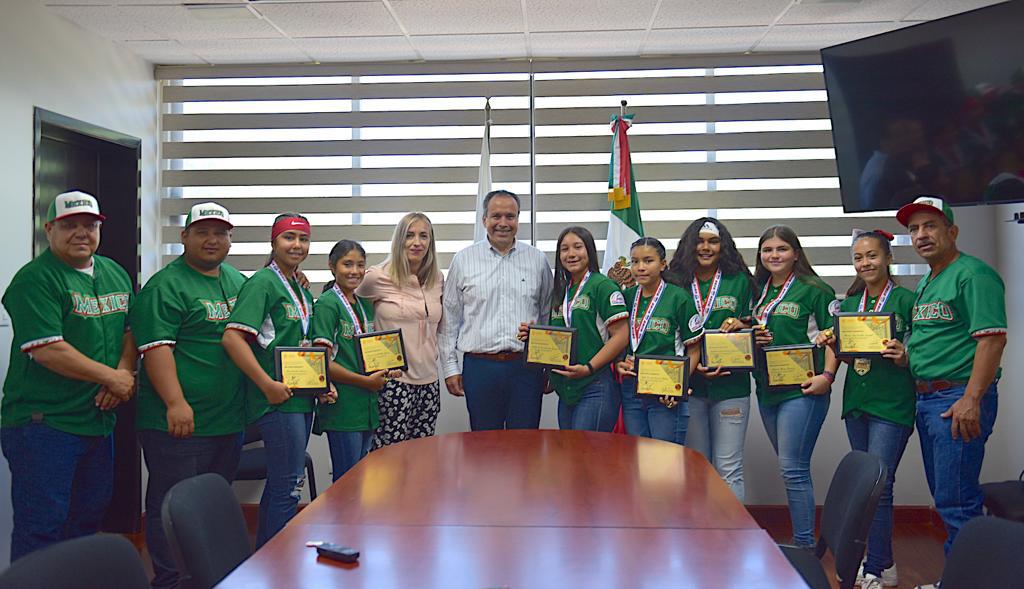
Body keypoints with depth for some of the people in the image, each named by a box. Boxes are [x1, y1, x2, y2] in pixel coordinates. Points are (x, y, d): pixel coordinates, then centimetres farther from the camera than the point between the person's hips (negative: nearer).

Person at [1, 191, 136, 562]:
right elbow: (47, 350, -20)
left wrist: (125, 372, -6)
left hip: (98, 418, 8)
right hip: (43, 423, -8)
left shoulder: (115, 274, 12)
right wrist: (112, 377, -16)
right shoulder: (35, 280, -12)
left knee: (91, 516, 18)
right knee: (42, 525, -2)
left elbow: (131, 330, 14)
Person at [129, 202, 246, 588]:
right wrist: (175, 404, -25)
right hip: (180, 421, -8)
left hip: (229, 421, 8)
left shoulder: (239, 282, 14)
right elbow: (156, 348, -19)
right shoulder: (165, 286, -10)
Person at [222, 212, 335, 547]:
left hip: (302, 398, 9)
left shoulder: (301, 290, 16)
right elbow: (232, 337, -22)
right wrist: (268, 385, -22)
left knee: (280, 482, 17)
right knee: (289, 485, -4)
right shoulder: (263, 282, -11)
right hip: (278, 398, -9)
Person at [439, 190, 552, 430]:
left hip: (526, 367, 1)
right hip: (479, 367, 0)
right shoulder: (464, 260, 5)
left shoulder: (537, 260, 8)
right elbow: (449, 317, 7)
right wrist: (450, 367, 4)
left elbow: (548, 316, 13)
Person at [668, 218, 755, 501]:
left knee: (728, 469, -1)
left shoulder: (740, 281, 4)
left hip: (731, 384, -1)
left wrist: (740, 325, -12)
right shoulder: (676, 282, 5)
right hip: (689, 384, 2)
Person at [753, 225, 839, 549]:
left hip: (801, 389, -7)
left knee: (792, 469, -9)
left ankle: (805, 545, 1)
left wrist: (827, 376, -18)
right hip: (767, 389, 7)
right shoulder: (758, 291, 14)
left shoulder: (815, 289, -5)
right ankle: (802, 540, 23)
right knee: (791, 467, 13)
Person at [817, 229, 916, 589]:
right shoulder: (849, 303, 12)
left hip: (892, 404, -6)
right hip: (856, 401, 6)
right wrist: (832, 345, -3)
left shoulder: (905, 299, -4)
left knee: (878, 486, -9)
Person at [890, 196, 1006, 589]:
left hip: (958, 398, -10)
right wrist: (907, 355, 7)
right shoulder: (926, 283, 18)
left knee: (956, 501, -6)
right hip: (926, 399, 10)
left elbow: (992, 338, -19)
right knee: (944, 497, 16)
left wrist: (971, 400, -24)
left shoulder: (972, 274, -11)